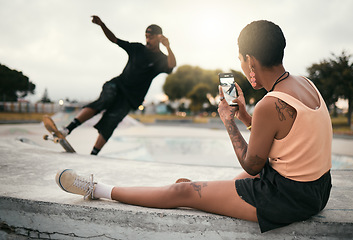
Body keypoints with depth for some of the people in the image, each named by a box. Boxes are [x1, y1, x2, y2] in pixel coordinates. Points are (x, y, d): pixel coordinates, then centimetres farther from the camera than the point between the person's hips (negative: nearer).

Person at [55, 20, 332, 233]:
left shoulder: (271, 105, -26)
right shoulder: (304, 83, 3)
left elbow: (251, 165, -14)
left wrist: (229, 122, -5)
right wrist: (244, 114, 3)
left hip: (287, 196, -8)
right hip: (317, 187, 8)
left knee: (183, 192, -1)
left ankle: (97, 190, 12)